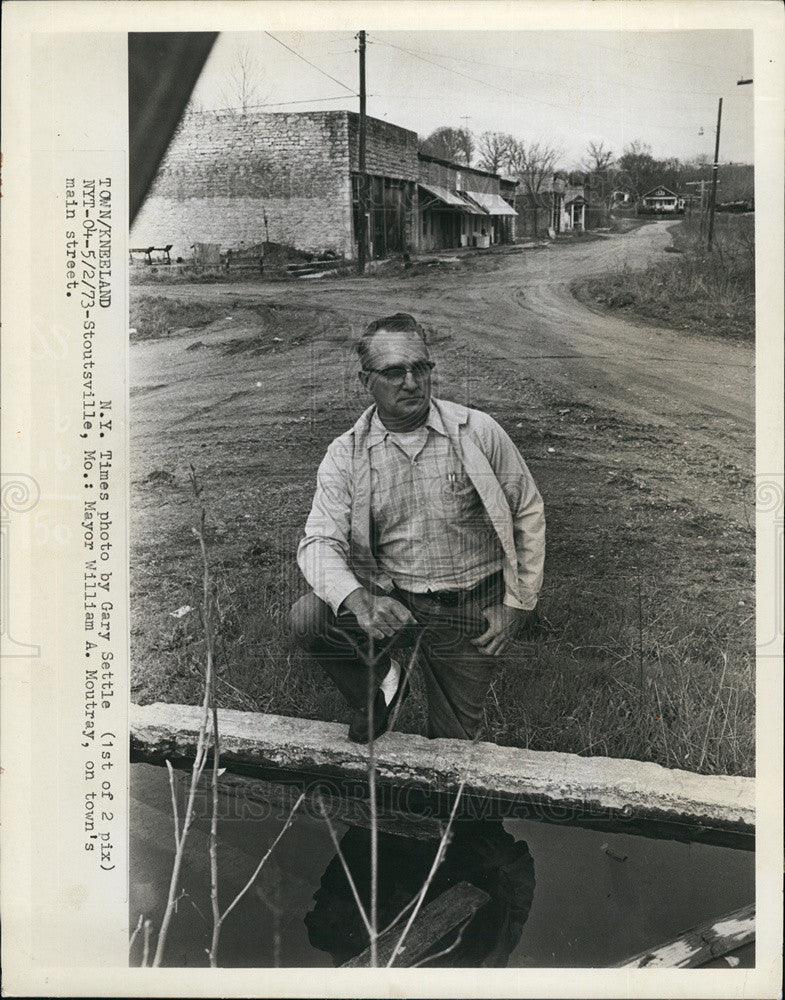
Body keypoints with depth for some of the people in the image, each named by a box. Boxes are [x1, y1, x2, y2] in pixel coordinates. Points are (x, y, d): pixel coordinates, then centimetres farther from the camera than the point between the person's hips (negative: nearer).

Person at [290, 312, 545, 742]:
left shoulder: (478, 432, -5)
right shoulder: (345, 455, -4)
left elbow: (528, 514, 2)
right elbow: (320, 541, -13)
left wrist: (516, 606, -1)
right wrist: (359, 601, -33)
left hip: (472, 610, 0)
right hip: (392, 601, 1)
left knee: (452, 743, 3)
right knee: (308, 618, -25)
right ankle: (381, 685, 4)